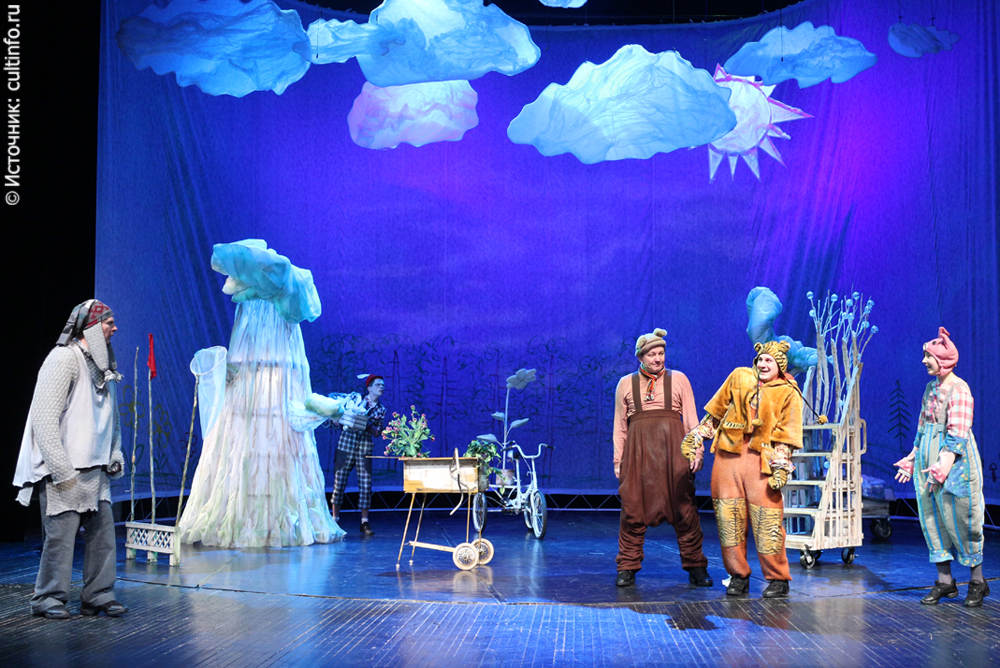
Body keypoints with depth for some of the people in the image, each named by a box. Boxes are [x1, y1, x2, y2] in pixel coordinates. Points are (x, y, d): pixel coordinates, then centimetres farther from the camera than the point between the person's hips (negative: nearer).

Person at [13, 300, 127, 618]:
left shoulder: (104, 367, 16)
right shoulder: (64, 359, -10)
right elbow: (45, 419, -15)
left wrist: (115, 455, 15)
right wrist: (61, 469, -19)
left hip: (95, 469, 8)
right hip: (64, 472, -8)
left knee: (103, 531, 6)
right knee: (61, 533, -5)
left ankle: (98, 597, 15)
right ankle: (48, 600, 8)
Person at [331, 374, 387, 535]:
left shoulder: (381, 409, 10)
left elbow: (378, 433, 4)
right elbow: (337, 421, 7)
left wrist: (367, 425, -13)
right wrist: (341, 418, -15)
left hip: (364, 449, 2)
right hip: (346, 445, -2)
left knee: (365, 486, -3)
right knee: (339, 483, 1)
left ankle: (365, 522, 5)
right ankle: (335, 519, 11)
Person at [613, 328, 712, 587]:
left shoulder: (678, 379, 13)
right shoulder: (626, 384, 15)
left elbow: (691, 420, 10)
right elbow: (620, 426, 14)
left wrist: (697, 450, -1)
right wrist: (618, 460, 8)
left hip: (673, 448, 0)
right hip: (638, 449, 1)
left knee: (684, 507, -1)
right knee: (633, 507, -2)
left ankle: (695, 567, 9)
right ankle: (627, 568, 8)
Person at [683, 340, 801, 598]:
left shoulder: (789, 393, 4)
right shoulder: (739, 377, 12)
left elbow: (787, 435, 0)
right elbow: (716, 410, 19)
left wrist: (781, 466, -9)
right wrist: (697, 436, 19)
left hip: (762, 458, -3)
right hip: (729, 453, 3)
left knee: (766, 519, -7)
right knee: (729, 515, 2)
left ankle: (778, 579, 6)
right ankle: (738, 576, 13)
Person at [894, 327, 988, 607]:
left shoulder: (959, 389, -12)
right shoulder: (931, 388, 13)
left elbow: (957, 434, -17)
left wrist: (942, 466, -23)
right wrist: (912, 458, 18)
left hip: (955, 461, -8)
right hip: (928, 459, 8)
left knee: (958, 517, -3)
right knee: (932, 518, 6)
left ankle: (977, 581, 10)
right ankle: (944, 581, 13)